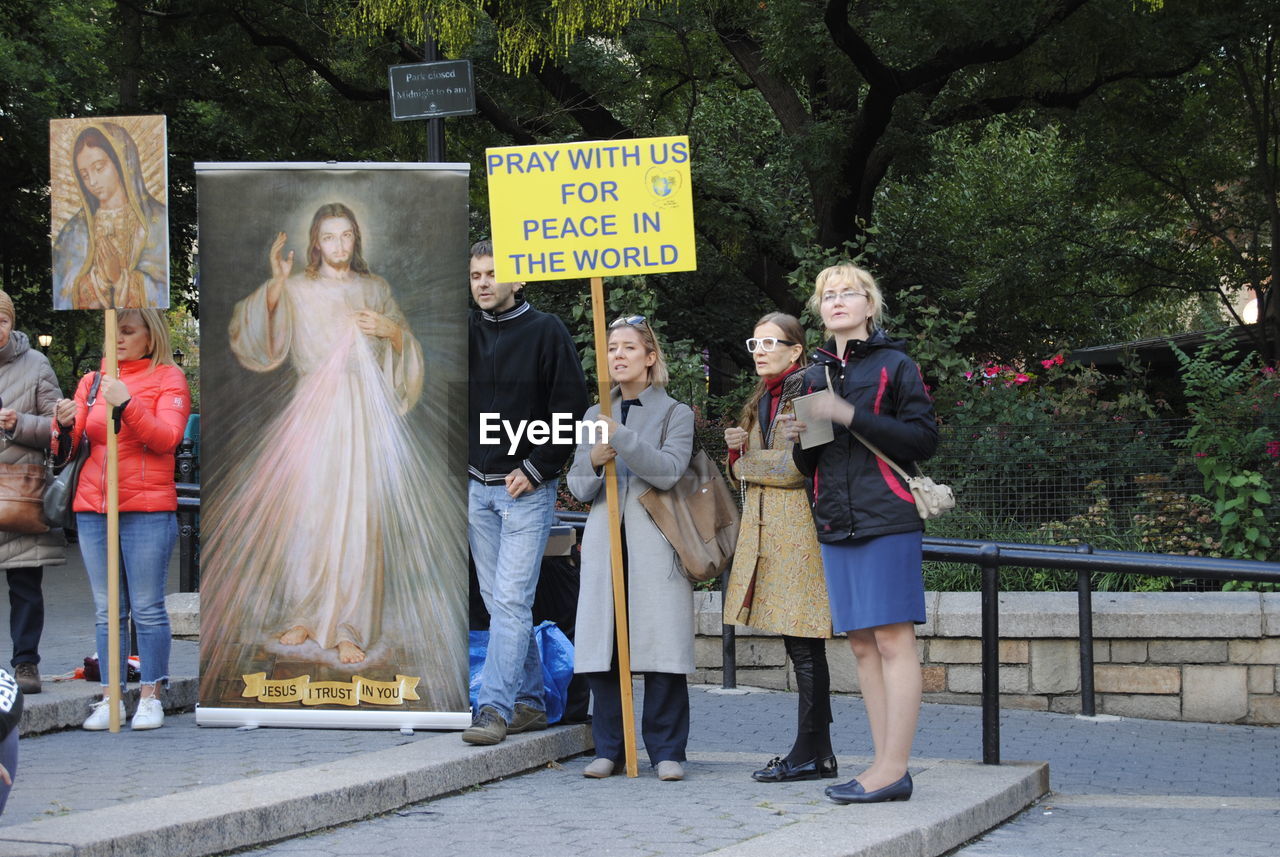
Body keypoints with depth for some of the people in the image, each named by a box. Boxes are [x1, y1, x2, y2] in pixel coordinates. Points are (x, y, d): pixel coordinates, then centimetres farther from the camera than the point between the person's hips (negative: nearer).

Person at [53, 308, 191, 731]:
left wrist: (126, 404, -23)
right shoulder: (92, 381, 15)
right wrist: (65, 426, -10)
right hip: (93, 508, 4)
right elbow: (67, 449, 12)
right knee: (108, 611, 6)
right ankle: (110, 698, 9)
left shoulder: (168, 379, 3)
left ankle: (150, 697, 3)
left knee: (147, 608, -3)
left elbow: (166, 437, -11)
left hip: (147, 510, -4)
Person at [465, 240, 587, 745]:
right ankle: (529, 701, 17)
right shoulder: (466, 332, 9)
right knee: (497, 600, 9)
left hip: (527, 489, -5)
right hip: (476, 486, 5)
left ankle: (494, 707, -11)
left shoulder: (546, 332, -4)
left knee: (511, 600, -10)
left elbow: (571, 409, -6)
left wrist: (535, 469, -10)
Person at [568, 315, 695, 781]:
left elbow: (668, 470, -11)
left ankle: (667, 750, 0)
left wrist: (621, 438, -19)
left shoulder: (675, 413, 6)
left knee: (660, 643, -7)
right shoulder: (595, 416, 17)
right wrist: (594, 463, -6)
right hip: (604, 538, 4)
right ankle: (608, 748, 7)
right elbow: (578, 488, 16)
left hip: (655, 542, -3)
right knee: (603, 646, -1)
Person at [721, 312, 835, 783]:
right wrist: (738, 448, 3)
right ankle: (816, 751, 14)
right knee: (798, 645, 9)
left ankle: (811, 754, -4)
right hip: (765, 529, 9)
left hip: (799, 528, -9)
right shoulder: (763, 400, 20)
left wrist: (746, 459, 0)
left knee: (804, 645, -7)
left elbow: (794, 467, -16)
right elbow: (749, 467, 25)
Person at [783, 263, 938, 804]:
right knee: (861, 644, 6)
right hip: (835, 525, 7)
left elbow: (924, 438, -9)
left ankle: (894, 768, -9)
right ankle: (885, 765, 9)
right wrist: (798, 440, -1)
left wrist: (852, 417, -15)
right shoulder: (815, 376, 18)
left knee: (892, 640, -8)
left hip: (886, 519, -6)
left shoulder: (894, 365, 1)